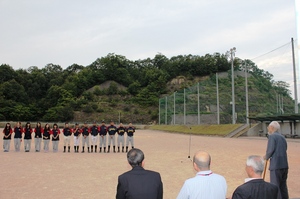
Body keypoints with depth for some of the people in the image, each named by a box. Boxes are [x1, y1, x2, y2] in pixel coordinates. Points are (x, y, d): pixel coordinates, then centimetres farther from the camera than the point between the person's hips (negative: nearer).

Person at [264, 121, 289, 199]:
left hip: (276, 165, -8)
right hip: (284, 165, 8)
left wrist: (266, 157, 0)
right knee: (283, 185, 17)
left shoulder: (272, 136, -9)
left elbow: (270, 149, -18)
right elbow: (284, 149, 17)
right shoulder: (282, 137, 15)